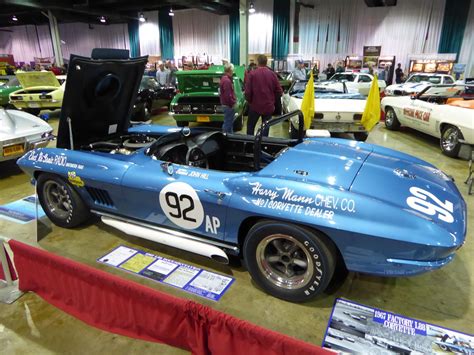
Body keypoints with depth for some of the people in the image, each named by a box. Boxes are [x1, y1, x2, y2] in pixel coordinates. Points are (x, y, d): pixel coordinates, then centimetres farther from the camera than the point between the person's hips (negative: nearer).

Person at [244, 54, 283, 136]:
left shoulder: (252, 74, -10)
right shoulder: (272, 74, -3)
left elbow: (247, 91, -12)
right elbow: (279, 91, -1)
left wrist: (249, 101, 7)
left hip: (255, 106, -2)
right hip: (269, 106, 2)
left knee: (250, 126, 14)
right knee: (265, 128, 10)